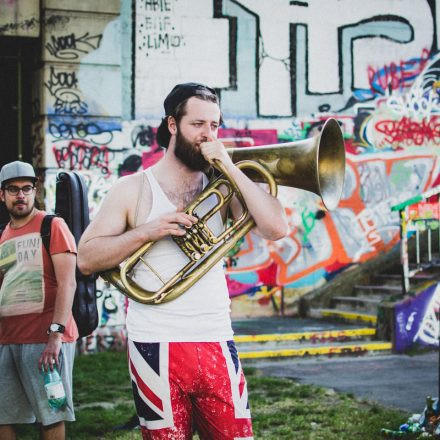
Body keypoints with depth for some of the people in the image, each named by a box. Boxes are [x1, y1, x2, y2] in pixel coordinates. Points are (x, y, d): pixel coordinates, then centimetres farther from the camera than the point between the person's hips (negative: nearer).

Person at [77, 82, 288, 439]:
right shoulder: (134, 189, 3)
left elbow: (276, 229, -6)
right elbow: (86, 258, -3)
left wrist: (230, 167, -7)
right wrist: (147, 231, -15)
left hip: (217, 345, 2)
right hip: (157, 347, -2)